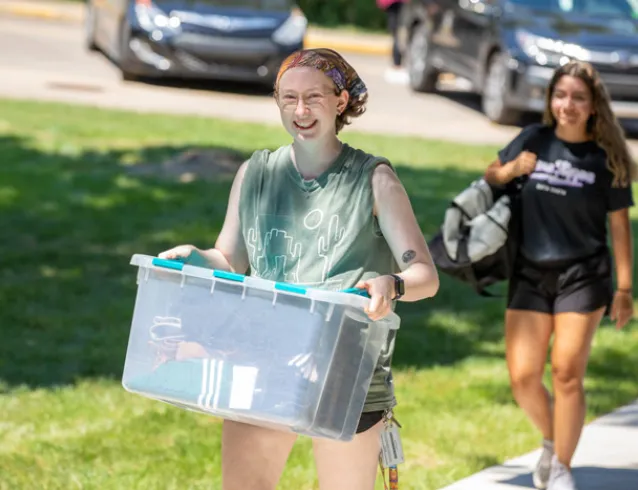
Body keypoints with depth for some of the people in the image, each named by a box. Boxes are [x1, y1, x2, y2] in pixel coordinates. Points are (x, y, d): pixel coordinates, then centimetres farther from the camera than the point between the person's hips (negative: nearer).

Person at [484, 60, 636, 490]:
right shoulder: (535, 141, 1)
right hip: (530, 275, 2)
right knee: (523, 378, -1)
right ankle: (552, 440, 28)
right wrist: (510, 170, -9)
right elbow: (491, 177, 15)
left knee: (567, 374, -6)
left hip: (583, 277, -2)